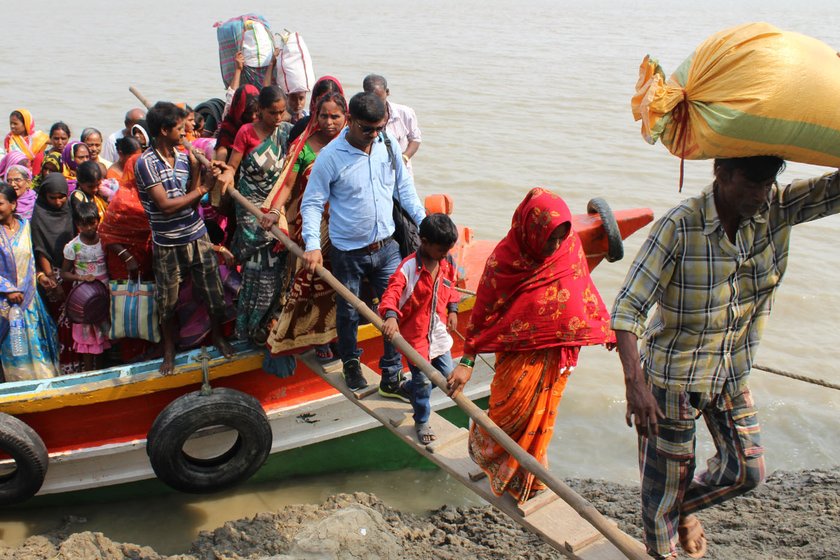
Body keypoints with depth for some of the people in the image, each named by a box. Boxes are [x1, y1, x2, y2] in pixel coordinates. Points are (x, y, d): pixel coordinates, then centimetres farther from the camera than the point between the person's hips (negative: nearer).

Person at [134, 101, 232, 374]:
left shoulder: (184, 157, 3)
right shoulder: (146, 163, -15)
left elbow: (193, 200, 1)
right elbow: (166, 205, -20)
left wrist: (195, 169, -10)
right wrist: (200, 190, -9)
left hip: (197, 237, 4)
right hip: (167, 244, -4)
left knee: (214, 293, 10)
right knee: (168, 301, 10)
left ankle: (218, 336, 35)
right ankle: (169, 350, 30)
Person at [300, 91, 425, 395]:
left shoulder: (389, 144, -4)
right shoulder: (330, 156, -17)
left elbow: (404, 187, 9)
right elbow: (312, 203, -12)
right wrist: (312, 245, -24)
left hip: (386, 247, 3)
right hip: (348, 252, -3)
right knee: (348, 313, 16)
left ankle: (392, 375, 22)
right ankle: (351, 364, 41)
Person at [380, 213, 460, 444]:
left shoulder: (447, 263, -2)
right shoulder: (409, 267, -24)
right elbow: (392, 292, -35)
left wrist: (452, 310, 5)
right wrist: (390, 316, -52)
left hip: (437, 331, 7)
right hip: (414, 334, -7)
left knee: (446, 373, 18)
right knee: (423, 381, 5)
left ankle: (409, 387, 44)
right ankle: (421, 422, 29)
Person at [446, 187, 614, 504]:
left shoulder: (570, 246, -9)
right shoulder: (504, 259, -19)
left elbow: (583, 288, 7)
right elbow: (483, 311, -15)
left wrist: (603, 327, 13)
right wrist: (467, 362, -16)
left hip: (558, 351, 4)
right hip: (520, 352, -3)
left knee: (543, 413, 14)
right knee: (514, 407, 4)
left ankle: (530, 471, 32)